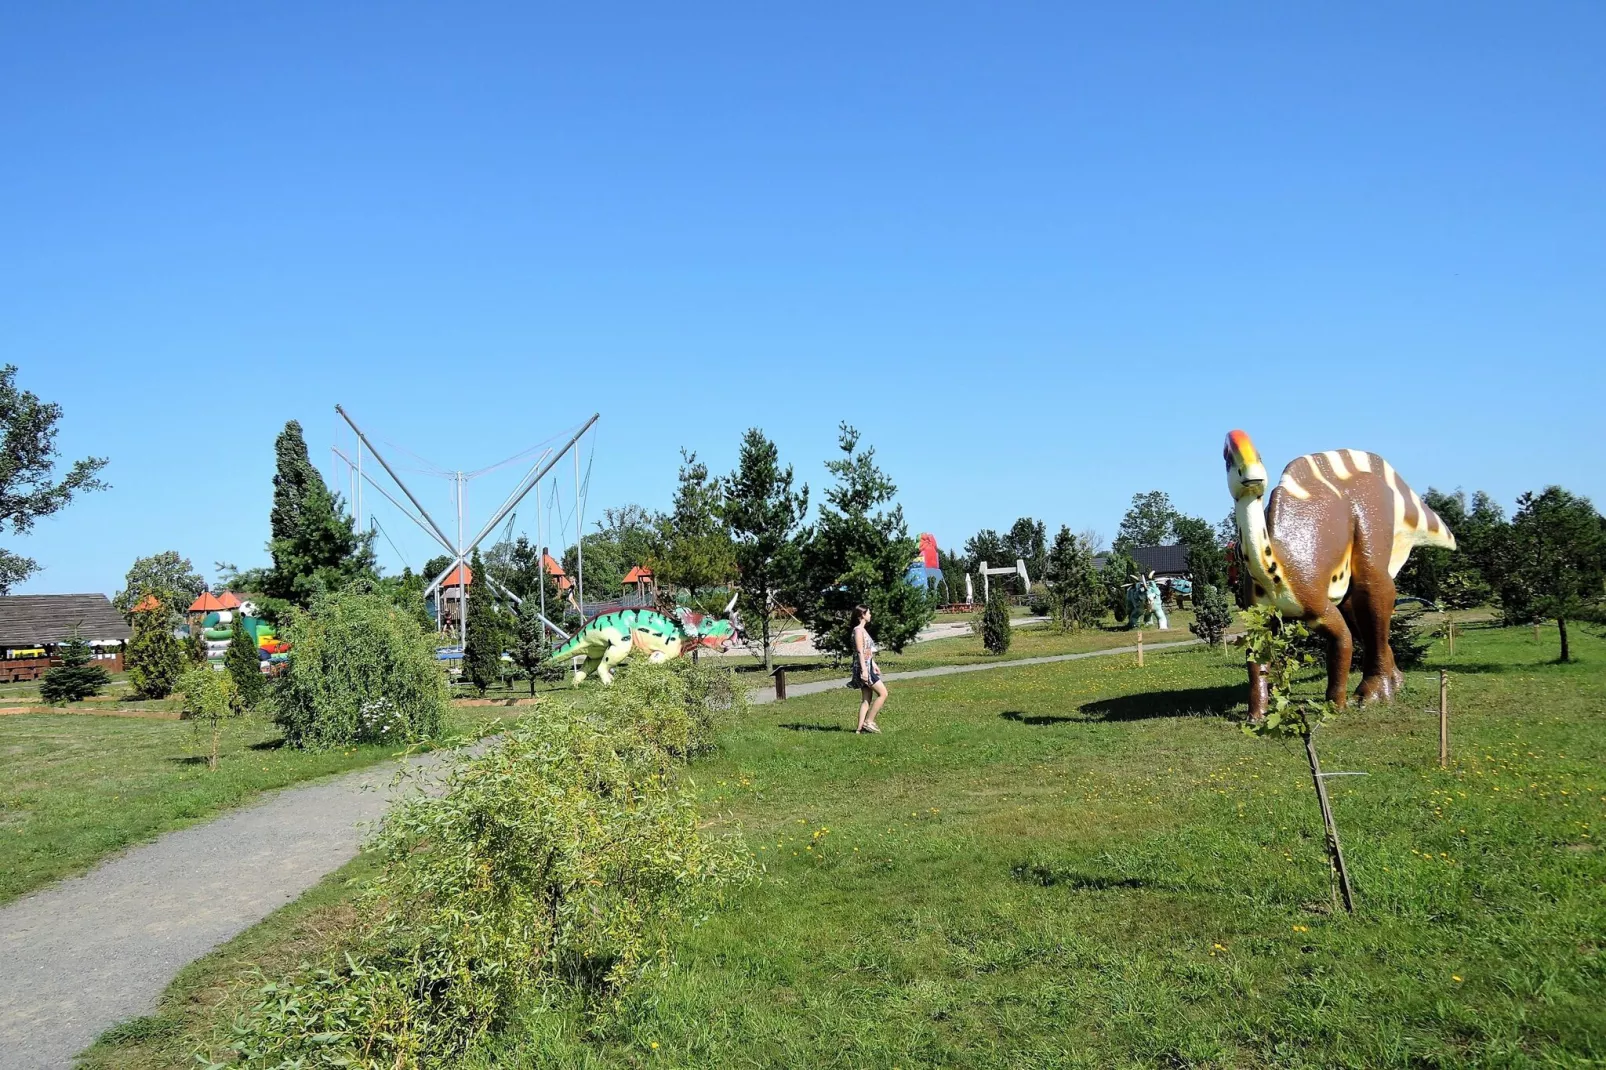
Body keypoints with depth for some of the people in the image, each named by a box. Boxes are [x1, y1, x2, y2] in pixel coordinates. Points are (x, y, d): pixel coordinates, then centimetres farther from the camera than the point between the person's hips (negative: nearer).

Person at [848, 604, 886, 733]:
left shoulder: (862, 630, 17)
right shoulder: (858, 630, -12)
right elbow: (860, 652, -18)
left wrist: (874, 664, 27)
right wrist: (864, 670, -23)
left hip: (867, 666, 10)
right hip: (863, 666, -10)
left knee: (867, 699, 8)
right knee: (883, 693, -9)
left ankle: (860, 727, 7)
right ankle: (868, 722, -5)